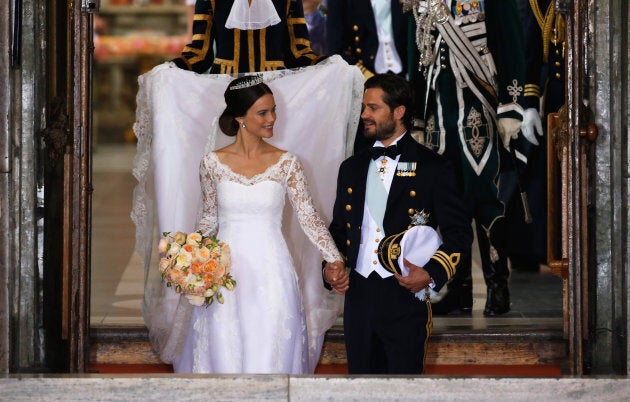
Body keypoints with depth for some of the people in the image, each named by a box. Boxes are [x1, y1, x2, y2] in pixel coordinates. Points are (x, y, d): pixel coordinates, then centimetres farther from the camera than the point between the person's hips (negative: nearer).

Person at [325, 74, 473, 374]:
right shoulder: (352, 168, 14)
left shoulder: (432, 168, -1)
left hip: (405, 298, -5)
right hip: (358, 296, 5)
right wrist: (331, 266, 4)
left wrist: (432, 274, -16)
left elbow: (459, 232, -2)